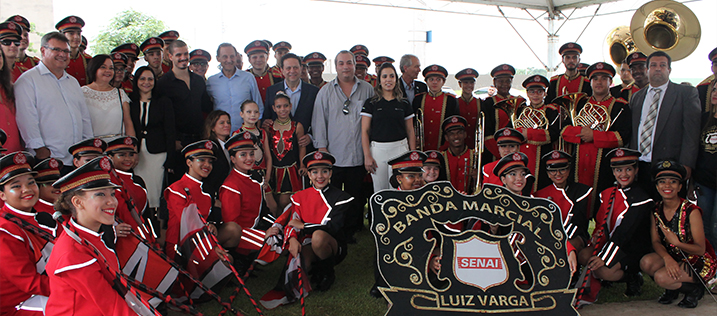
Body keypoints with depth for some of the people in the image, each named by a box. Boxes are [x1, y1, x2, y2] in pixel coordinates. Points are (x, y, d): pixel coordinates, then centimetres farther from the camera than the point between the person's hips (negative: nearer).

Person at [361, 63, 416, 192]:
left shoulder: (404, 103, 8)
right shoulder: (371, 103, 4)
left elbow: (410, 131, 10)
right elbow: (365, 131, 1)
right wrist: (367, 156, -6)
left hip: (400, 148, 1)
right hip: (377, 150, 0)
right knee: (380, 190, 4)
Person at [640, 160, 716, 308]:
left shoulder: (692, 211, -20)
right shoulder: (656, 210, -4)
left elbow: (700, 249, -18)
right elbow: (656, 241, -6)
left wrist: (677, 243, -36)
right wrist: (667, 258, -27)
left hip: (698, 262, -5)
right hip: (673, 257, 5)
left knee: (661, 277, -29)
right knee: (646, 263, -25)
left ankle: (694, 289, 3)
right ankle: (672, 289, 6)